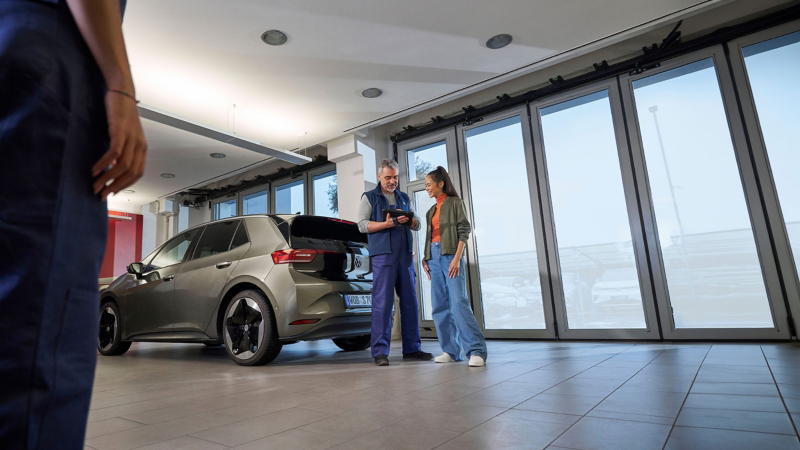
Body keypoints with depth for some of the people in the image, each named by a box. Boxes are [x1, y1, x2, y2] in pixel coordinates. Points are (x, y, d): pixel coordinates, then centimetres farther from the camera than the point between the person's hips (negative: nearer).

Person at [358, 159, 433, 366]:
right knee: (382, 302, -8)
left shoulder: (404, 198, 21)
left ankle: (412, 348, 13)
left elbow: (417, 224, 16)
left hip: (405, 255, 5)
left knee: (410, 301, 5)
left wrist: (408, 220, -7)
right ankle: (380, 351, -1)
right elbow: (362, 224, -2)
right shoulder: (369, 197, 9)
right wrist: (386, 224, -16)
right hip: (382, 255, -4)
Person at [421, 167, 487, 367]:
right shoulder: (431, 211, 22)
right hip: (433, 256, 7)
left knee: (458, 301, -16)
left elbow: (464, 230, -5)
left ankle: (476, 350, -13)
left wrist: (457, 257, -15)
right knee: (439, 306, 2)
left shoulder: (454, 202, 4)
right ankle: (451, 350, 7)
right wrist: (425, 259, 6)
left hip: (450, 254, -7)